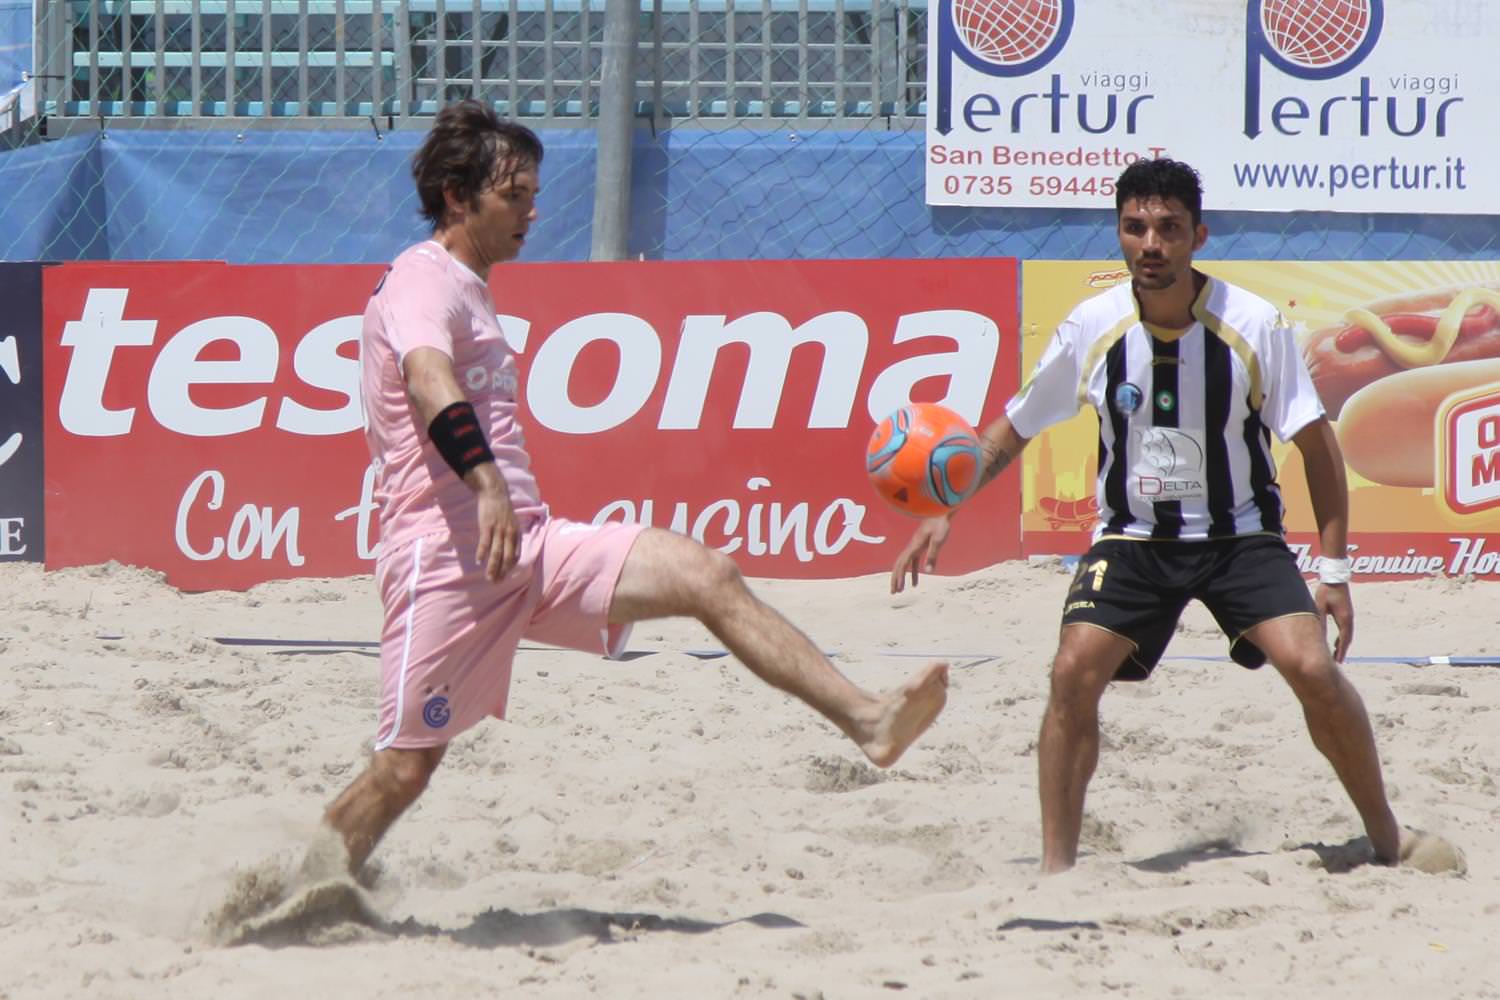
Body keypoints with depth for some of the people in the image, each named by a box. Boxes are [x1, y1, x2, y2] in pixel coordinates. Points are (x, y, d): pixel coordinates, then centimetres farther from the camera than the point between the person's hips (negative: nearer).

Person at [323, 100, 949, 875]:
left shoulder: (465, 289, 22)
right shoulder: (423, 282, -9)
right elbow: (429, 379, -31)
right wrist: (487, 485, -45)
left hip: (525, 544, 9)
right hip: (447, 555, -9)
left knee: (705, 574, -8)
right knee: (404, 767, -8)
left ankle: (865, 720, -18)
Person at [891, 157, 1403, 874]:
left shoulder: (1254, 325, -15)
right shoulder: (1091, 329, -10)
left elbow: (1316, 443, -7)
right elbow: (1012, 430, 6)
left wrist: (1334, 568, -11)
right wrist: (944, 510, -5)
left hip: (1239, 534, -1)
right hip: (1132, 538, 1)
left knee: (1312, 668, -19)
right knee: (1074, 671, -20)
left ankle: (1387, 842, 1)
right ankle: (1056, 865, -10)